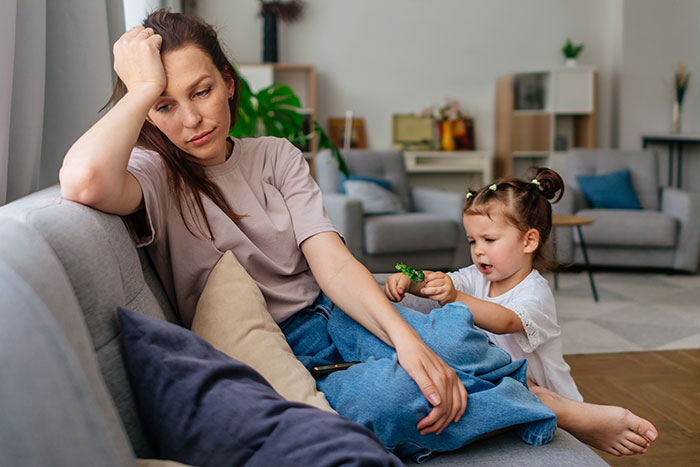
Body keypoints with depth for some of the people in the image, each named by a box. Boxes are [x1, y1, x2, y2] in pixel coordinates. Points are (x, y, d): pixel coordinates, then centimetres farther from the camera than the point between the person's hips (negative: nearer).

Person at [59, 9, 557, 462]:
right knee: (385, 393, -32)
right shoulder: (153, 174, -7)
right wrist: (147, 87, -19)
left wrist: (406, 336, -21)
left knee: (455, 347, -26)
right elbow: (84, 181, -34)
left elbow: (332, 264, -5)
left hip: (327, 313, 4)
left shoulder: (276, 156, 7)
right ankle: (533, 409, -7)